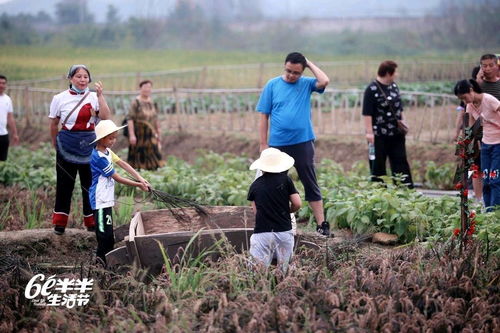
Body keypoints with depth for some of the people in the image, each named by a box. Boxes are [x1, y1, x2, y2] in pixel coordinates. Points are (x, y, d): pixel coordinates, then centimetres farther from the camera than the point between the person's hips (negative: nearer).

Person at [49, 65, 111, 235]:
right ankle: (60, 222, 15)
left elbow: (105, 117, -13)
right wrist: (56, 144, 12)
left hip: (89, 145, 1)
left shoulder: (93, 97, 1)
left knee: (90, 183, 7)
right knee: (65, 183, 5)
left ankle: (91, 221, 20)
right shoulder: (60, 98, -1)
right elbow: (54, 125, 8)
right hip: (67, 145, -1)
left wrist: (100, 95, -16)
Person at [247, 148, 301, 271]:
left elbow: (256, 211, 14)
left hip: (262, 232, 0)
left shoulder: (255, 185, 8)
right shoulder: (285, 180, 2)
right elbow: (297, 204, 1)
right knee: (284, 270, 6)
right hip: (284, 231, 0)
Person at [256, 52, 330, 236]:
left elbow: (324, 81, -21)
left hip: (303, 143, -1)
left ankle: (321, 224, 5)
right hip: (278, 144, 1)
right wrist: (263, 145, -4)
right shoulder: (272, 85, 0)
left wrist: (309, 63, -9)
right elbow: (264, 117, 1)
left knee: (311, 184, 3)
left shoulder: (306, 84, 2)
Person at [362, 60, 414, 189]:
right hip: (379, 135, -7)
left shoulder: (394, 86, 11)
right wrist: (369, 132, -19)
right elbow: (367, 113, -15)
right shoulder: (372, 90, -12)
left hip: (396, 134, 7)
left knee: (400, 161, 7)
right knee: (378, 164, 3)